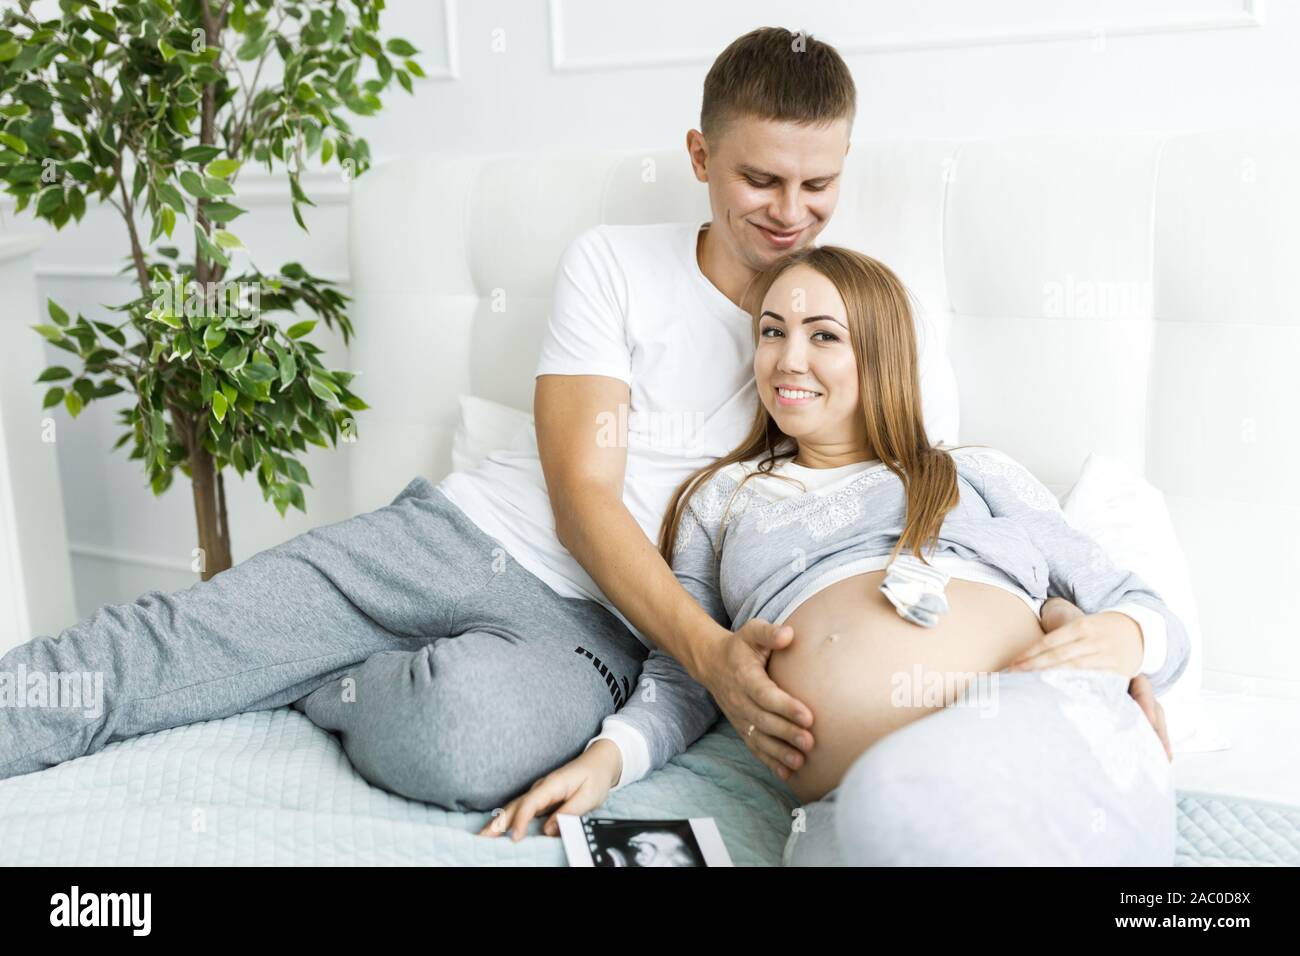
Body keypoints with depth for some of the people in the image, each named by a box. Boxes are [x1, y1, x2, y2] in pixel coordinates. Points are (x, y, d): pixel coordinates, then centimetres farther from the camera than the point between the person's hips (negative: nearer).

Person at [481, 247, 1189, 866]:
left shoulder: (974, 475, 26)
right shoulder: (722, 498, 31)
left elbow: (1142, 613, 21)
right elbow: (681, 678, 25)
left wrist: (1121, 637, -4)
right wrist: (608, 757, 4)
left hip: (1044, 722, 1)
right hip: (854, 802, 0)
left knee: (898, 804, -36)